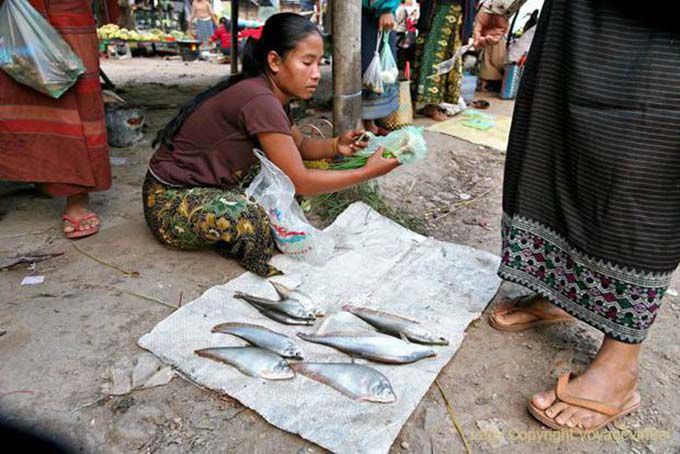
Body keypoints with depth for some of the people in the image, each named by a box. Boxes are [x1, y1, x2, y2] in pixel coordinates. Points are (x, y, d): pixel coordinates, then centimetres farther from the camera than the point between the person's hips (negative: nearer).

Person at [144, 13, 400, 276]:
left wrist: (336, 146, -7)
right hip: (170, 199, -9)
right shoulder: (259, 100, -26)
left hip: (211, 186, 9)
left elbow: (300, 146, 12)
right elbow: (300, 182, -23)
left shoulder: (271, 95, 1)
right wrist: (368, 173, -18)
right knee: (250, 219, -35)